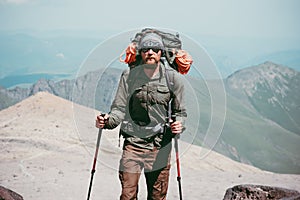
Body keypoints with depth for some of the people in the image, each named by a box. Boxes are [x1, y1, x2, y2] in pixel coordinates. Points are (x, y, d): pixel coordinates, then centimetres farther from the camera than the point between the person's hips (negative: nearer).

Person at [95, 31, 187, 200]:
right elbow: (120, 108, 2)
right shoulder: (129, 76, 1)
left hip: (161, 146, 0)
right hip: (133, 143, 0)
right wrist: (108, 121, -18)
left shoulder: (174, 78, 0)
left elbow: (180, 111, 7)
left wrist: (179, 125, -15)